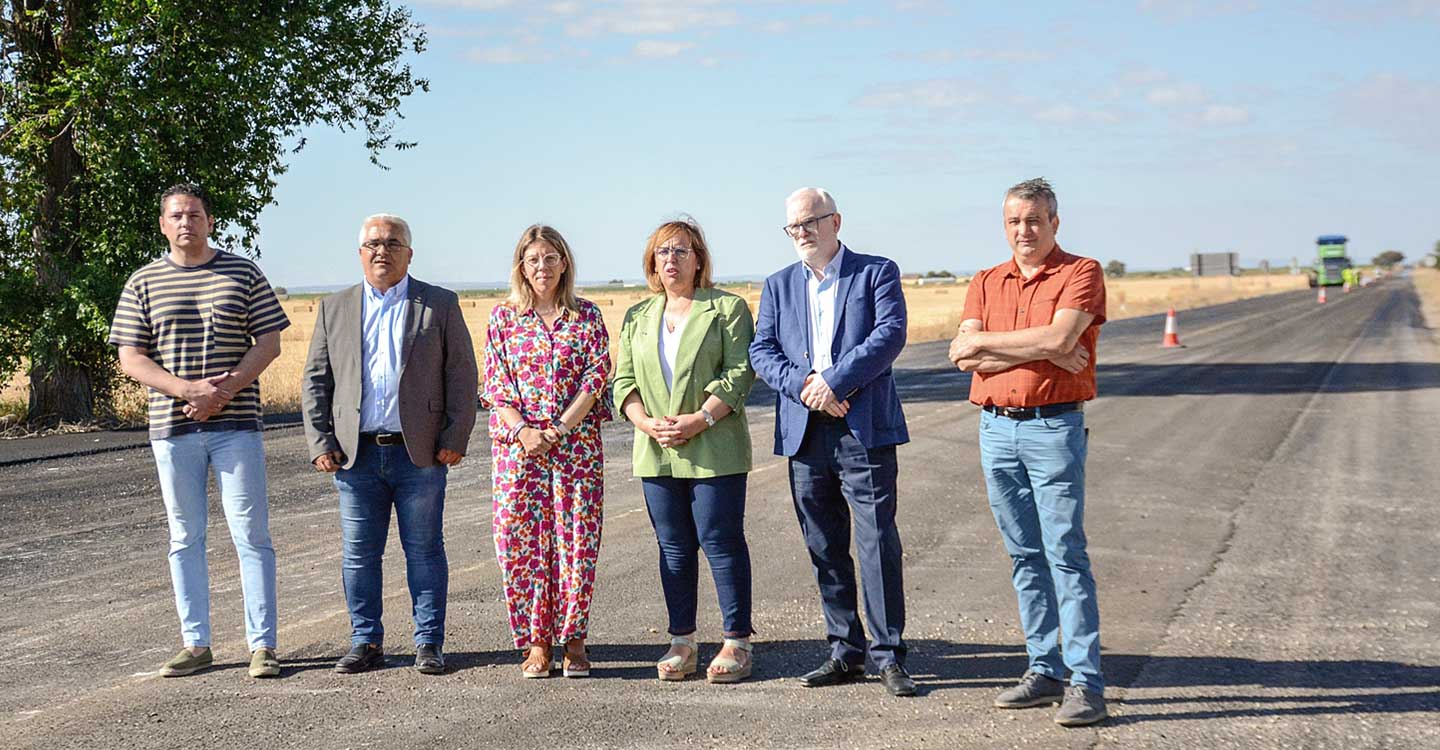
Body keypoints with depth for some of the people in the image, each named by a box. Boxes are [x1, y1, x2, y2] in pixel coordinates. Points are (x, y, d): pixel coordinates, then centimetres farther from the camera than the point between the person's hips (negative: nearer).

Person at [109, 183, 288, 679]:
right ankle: (195, 644, 16)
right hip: (173, 429, 2)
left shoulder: (243, 274, 6)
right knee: (185, 537, 7)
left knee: (251, 535, -4)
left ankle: (262, 645, 0)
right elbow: (131, 360, 2)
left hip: (236, 424, -2)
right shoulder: (143, 284, 7)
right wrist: (190, 390, -13)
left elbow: (269, 343, 2)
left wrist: (225, 390, -13)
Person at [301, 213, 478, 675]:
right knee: (359, 555, 5)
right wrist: (320, 443, 1)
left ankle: (429, 644, 12)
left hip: (420, 452, -2)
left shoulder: (440, 305, 6)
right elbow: (316, 381, 11)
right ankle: (366, 644, 15)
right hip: (357, 454, 2)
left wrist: (455, 438, -6)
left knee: (424, 552, 4)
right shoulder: (335, 309, 12)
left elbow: (462, 375, 3)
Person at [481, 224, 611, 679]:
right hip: (517, 445, 1)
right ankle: (536, 642, 9)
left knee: (577, 539, -1)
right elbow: (494, 386, 3)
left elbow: (597, 378, -2)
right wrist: (523, 431, -12)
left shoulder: (586, 316, 6)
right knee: (522, 541, -1)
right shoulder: (503, 317, 7)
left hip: (577, 444, 0)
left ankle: (574, 641, 9)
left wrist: (559, 429, -13)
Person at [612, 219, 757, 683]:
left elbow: (739, 373, -6)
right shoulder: (637, 318, 16)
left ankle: (737, 643, 3)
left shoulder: (728, 309, 2)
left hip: (714, 449, -4)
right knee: (674, 546, 8)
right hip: (657, 453, 4)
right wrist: (647, 423, -7)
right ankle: (682, 643, 15)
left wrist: (701, 419, -17)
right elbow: (624, 380, 11)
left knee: (721, 540, -4)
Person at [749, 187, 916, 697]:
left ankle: (889, 656, -2)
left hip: (864, 429, -4)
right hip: (803, 432, 5)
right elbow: (761, 351, 6)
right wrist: (805, 387, -11)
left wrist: (834, 380, -16)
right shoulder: (779, 286, 17)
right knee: (824, 549, 8)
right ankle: (846, 653, 16)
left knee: (877, 542, -8)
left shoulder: (877, 272, 5)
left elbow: (890, 334, -9)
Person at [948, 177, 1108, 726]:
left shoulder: (1081, 273, -2)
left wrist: (989, 341, -6)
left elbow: (1058, 338, -18)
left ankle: (1086, 683, -6)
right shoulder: (985, 283, 13)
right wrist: (1041, 349, -11)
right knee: (1025, 556, 9)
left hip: (1055, 427, -5)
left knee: (1066, 555, -8)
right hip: (996, 428, 5)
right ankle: (1044, 671, 17)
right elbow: (963, 354, -2)